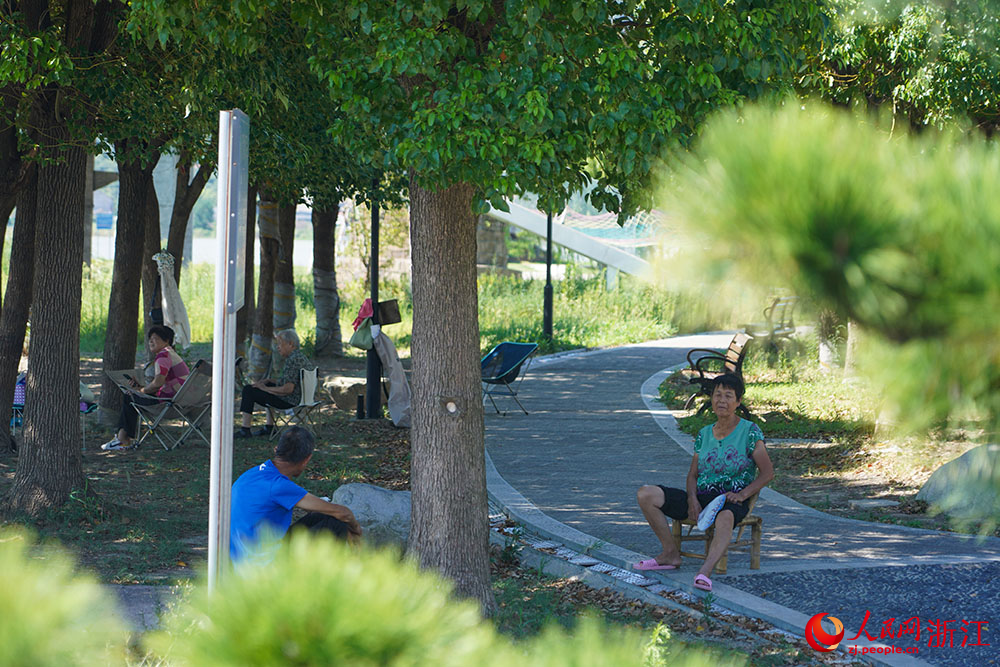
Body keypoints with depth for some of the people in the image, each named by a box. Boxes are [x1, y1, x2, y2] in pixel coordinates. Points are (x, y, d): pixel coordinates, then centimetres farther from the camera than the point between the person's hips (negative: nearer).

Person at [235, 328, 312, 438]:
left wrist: (265, 388, -14)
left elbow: (288, 389, -27)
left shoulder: (293, 360, -22)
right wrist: (268, 381, 12)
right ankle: (269, 427, 34)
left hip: (290, 400, -10)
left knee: (248, 390, -4)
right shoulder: (299, 356, 10)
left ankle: (245, 430, -1)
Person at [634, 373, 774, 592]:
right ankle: (671, 554, -7)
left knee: (726, 517, -45)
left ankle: (704, 572, -62)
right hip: (701, 498, 6)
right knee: (645, 494, -12)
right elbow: (692, 474, 15)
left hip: (730, 502, -6)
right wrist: (692, 498, -7)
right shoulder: (704, 434, 16)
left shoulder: (750, 432, 1)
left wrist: (742, 494, -18)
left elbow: (767, 473, -2)